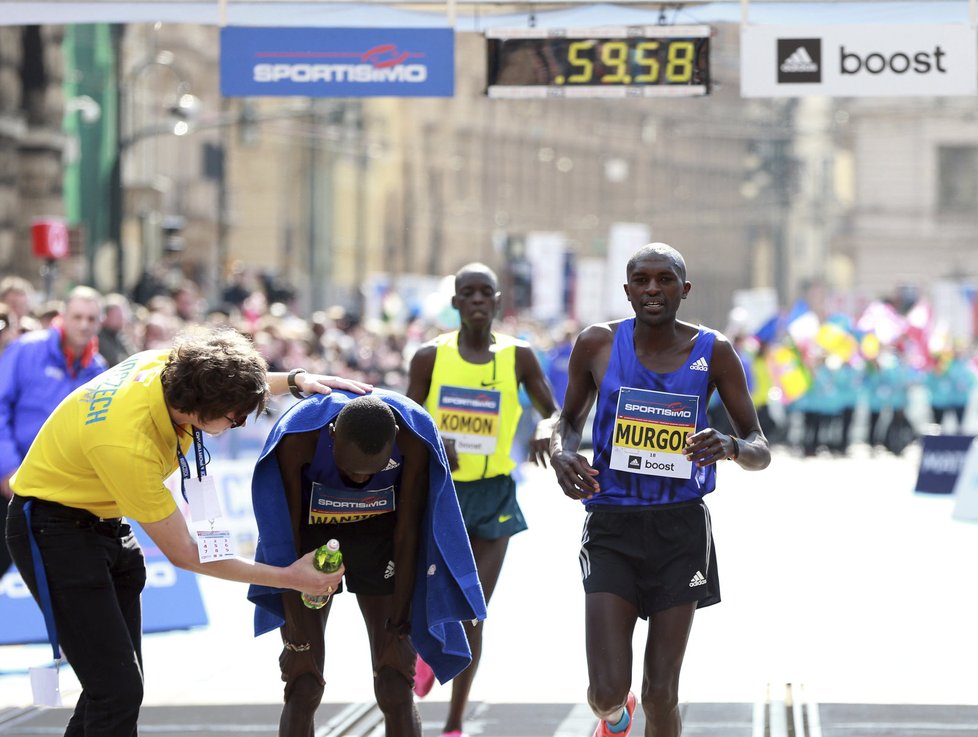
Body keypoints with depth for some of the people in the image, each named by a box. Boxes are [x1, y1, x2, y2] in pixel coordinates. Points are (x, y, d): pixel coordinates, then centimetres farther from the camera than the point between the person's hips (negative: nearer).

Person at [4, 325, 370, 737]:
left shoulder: (170, 366, -16)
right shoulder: (128, 446, -36)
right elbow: (182, 553, -24)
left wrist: (295, 381, -5)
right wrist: (288, 578, -20)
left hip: (104, 521, 9)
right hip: (54, 529, -9)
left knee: (121, 684, 10)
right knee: (118, 690, -16)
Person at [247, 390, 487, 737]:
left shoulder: (413, 438, -27)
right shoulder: (296, 438, -31)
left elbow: (408, 534, -18)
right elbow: (287, 535, -24)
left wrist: (398, 627, -15)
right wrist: (297, 638, -21)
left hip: (380, 538, 1)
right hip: (313, 538, -1)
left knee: (395, 688, -5)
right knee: (303, 688, -7)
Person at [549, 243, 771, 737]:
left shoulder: (713, 352, -3)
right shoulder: (598, 344, -2)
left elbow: (760, 451, 1)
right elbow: (570, 419, 15)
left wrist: (731, 447, -23)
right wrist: (562, 453, -9)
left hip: (681, 529, 0)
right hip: (612, 528, 0)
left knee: (660, 695, 3)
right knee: (608, 691, -9)